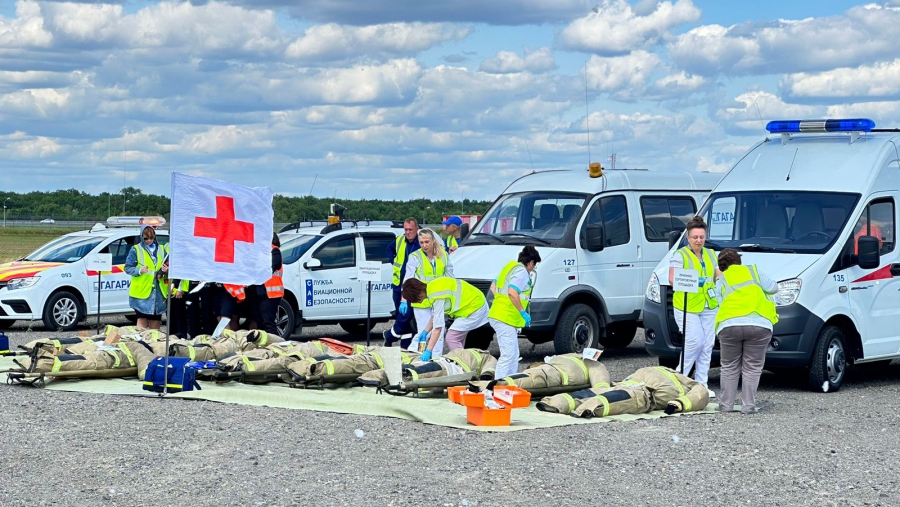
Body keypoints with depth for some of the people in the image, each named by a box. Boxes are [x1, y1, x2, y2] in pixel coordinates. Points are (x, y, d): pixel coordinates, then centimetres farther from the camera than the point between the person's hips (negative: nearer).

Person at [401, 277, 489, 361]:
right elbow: (435, 315, 11)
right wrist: (425, 332, 8)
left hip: (474, 308, -10)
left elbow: (438, 328, -29)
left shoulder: (437, 296, -29)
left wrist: (428, 351, -27)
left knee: (451, 338, -13)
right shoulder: (431, 286, -2)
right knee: (457, 338, 13)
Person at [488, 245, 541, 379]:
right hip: (505, 318, -10)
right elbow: (512, 292, -26)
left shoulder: (511, 266, 18)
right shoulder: (522, 272, -11)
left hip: (497, 315, 10)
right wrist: (523, 312, -19)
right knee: (508, 355, -12)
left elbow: (493, 287, 24)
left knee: (514, 355, 16)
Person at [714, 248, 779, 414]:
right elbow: (773, 288, 22)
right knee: (752, 368, 6)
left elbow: (720, 304, 15)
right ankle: (748, 406, 2)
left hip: (730, 325, 1)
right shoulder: (753, 271, 19)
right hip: (758, 324, 0)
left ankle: (726, 405, 13)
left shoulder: (721, 281, 21)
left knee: (729, 368, 13)